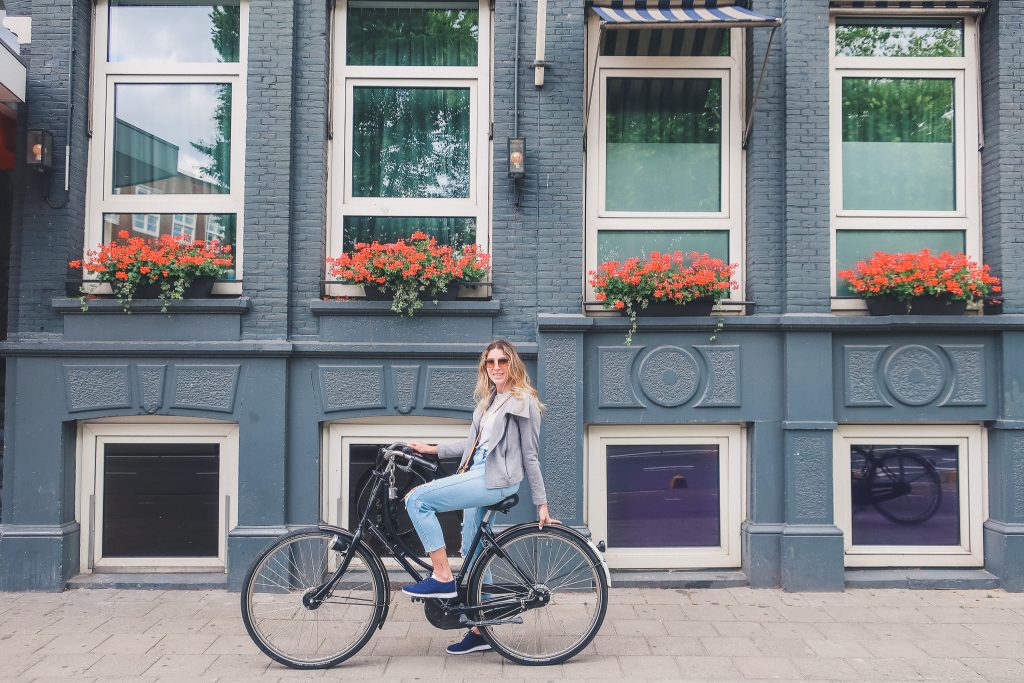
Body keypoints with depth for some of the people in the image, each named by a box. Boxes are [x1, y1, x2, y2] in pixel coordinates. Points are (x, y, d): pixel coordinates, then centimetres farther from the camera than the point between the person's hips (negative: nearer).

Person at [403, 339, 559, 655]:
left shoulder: (523, 401, -2)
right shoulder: (488, 400, 21)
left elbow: (530, 456, -3)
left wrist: (541, 504, -3)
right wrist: (434, 449, 20)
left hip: (495, 479, -8)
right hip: (477, 476, 9)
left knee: (417, 499, -17)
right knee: (473, 557, 11)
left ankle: (442, 577, -11)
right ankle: (480, 631, 22)